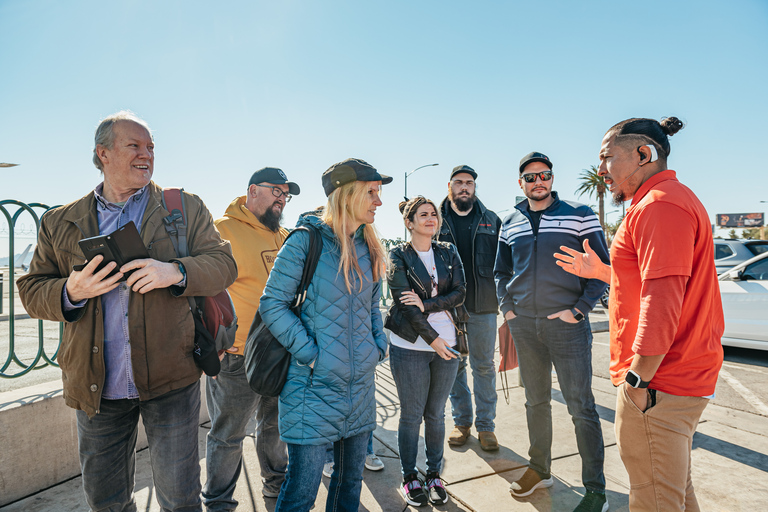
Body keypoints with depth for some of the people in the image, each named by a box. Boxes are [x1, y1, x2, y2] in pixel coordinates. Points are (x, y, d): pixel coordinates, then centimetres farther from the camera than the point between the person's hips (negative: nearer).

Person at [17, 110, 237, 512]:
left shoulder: (186, 208, 4)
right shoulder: (60, 223, 8)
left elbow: (223, 264, -2)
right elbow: (31, 290, 8)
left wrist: (176, 272, -21)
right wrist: (70, 292, -15)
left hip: (170, 379, -2)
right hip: (96, 388, 3)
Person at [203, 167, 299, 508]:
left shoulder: (285, 237, 11)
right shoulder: (223, 230, -10)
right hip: (238, 354, -6)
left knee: (275, 422, 22)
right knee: (228, 434, 9)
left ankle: (276, 481, 43)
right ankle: (218, 501, 30)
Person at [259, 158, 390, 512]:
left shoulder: (369, 248, 9)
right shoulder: (305, 241, -10)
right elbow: (272, 304, -11)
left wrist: (378, 348, 5)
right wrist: (311, 354, -16)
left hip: (360, 385, 6)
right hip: (314, 386, -6)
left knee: (351, 479, 19)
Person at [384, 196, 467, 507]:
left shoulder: (448, 252, 9)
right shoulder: (398, 256, -3)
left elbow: (460, 292, -1)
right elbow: (405, 302, -11)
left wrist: (426, 304, -14)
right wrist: (432, 338, -14)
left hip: (447, 344, 3)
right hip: (410, 347, -3)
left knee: (436, 414, 13)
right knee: (411, 415, 8)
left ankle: (434, 475, 30)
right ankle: (409, 477, 26)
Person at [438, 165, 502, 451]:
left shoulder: (492, 220, 7)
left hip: (483, 307, 0)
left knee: (484, 366, 8)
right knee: (454, 365, 10)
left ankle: (485, 425, 23)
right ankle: (461, 422, 26)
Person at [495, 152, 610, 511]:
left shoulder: (579, 216, -2)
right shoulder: (510, 224, 11)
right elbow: (501, 271, 19)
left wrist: (579, 309, -11)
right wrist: (507, 307, 7)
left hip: (567, 324, -4)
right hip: (524, 326, 4)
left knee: (581, 407, 1)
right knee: (536, 401, 16)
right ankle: (540, 469, 33)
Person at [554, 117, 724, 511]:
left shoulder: (659, 205, -18)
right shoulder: (670, 199, 17)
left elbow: (662, 304, -26)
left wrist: (638, 379, -21)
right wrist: (599, 271, 18)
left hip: (657, 388, -11)